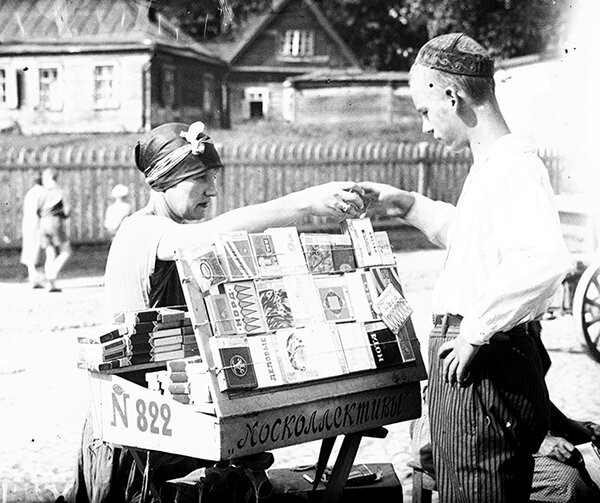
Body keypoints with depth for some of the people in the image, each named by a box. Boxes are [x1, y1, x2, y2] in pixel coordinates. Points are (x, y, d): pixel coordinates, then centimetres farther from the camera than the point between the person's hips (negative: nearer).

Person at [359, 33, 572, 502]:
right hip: (468, 363, 10)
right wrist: (406, 203, 28)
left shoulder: (515, 164, -17)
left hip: (483, 371, -10)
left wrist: (477, 330, -25)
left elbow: (543, 261, -34)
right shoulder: (491, 165, 16)